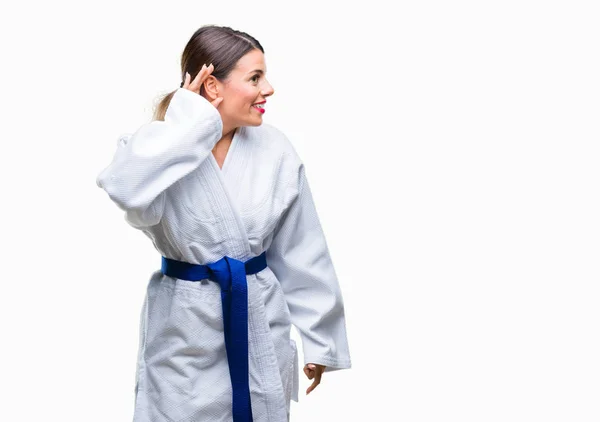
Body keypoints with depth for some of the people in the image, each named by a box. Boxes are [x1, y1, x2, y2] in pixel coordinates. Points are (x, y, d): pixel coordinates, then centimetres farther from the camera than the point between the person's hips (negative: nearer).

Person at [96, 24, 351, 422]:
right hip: (184, 330, -2)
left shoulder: (275, 149, -6)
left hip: (259, 322, 2)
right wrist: (191, 119, -25)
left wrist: (320, 339, 5)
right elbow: (130, 194, -36)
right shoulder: (157, 146, -12)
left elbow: (301, 254, 0)